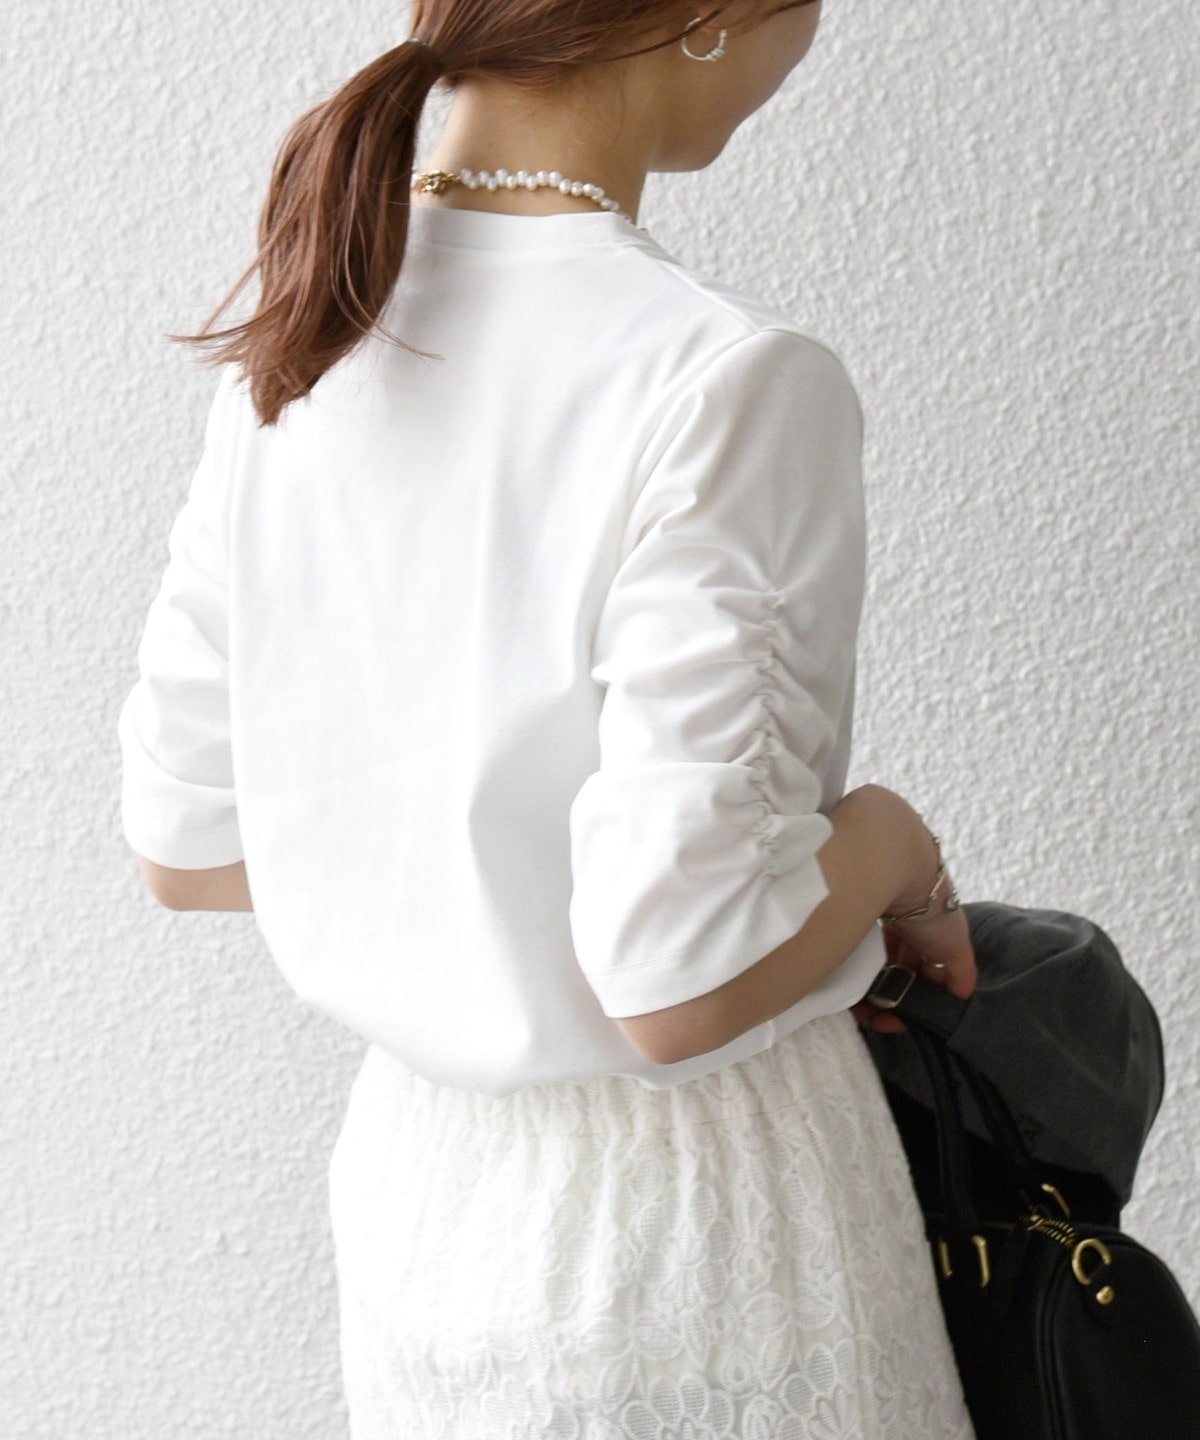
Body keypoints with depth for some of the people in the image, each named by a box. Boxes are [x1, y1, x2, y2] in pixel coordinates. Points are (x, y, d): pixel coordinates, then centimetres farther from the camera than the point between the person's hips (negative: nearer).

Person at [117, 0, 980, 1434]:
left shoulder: (308, 328, -3)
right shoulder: (727, 383, -25)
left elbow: (188, 843, 4)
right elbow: (681, 987, -26)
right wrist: (889, 840, -7)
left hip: (413, 1182, 7)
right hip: (691, 1246, -6)